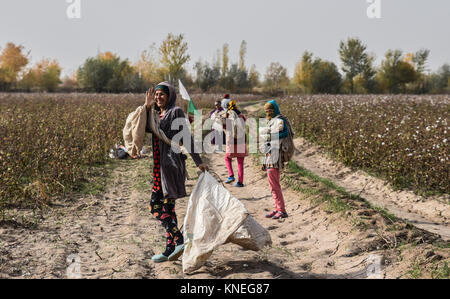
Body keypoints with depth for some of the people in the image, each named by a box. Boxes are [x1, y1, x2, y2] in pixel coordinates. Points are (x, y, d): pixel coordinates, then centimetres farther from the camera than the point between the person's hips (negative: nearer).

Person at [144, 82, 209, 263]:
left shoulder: (176, 112, -6)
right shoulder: (158, 115, 18)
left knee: (156, 205, -11)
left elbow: (187, 138, -11)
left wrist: (198, 161, -13)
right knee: (167, 206, 10)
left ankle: (179, 240, -11)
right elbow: (146, 128, 0)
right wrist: (147, 107, -11)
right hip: (161, 165, 9)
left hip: (171, 163, -9)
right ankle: (171, 248, 16)